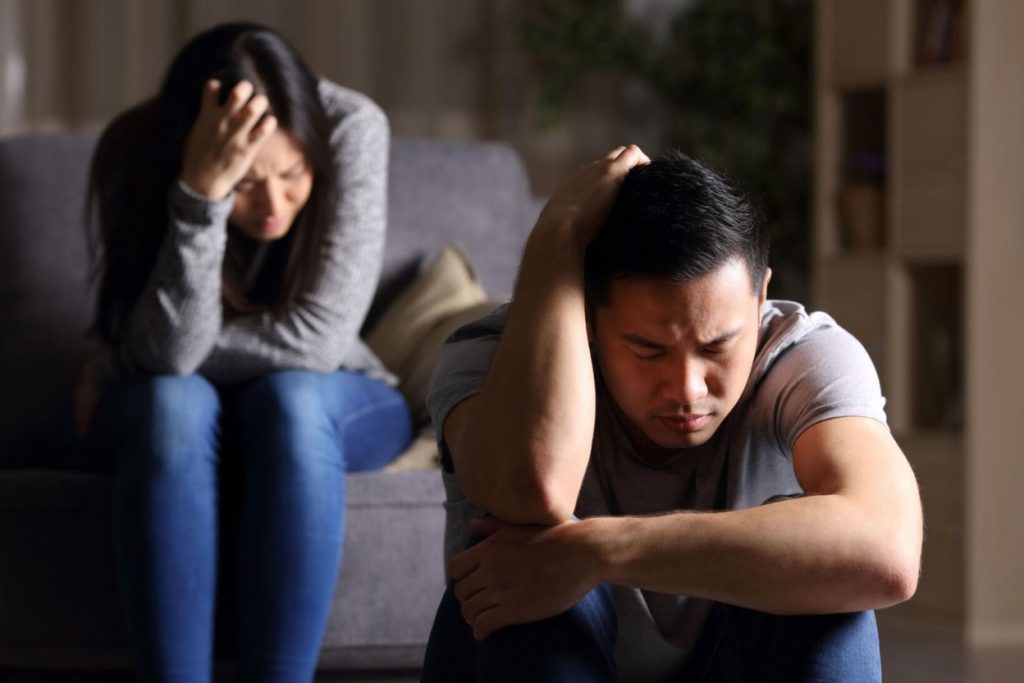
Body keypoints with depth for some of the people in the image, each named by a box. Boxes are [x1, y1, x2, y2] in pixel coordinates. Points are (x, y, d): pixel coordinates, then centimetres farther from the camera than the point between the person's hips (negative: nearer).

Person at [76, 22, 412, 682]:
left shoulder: (351, 127, -23)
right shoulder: (135, 153, -20)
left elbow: (318, 337, -26)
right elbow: (168, 352, -29)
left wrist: (113, 373, -17)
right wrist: (200, 192, -42)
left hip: (333, 404, 0)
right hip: (173, 419, 0)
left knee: (289, 398, -35)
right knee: (172, 400, -35)